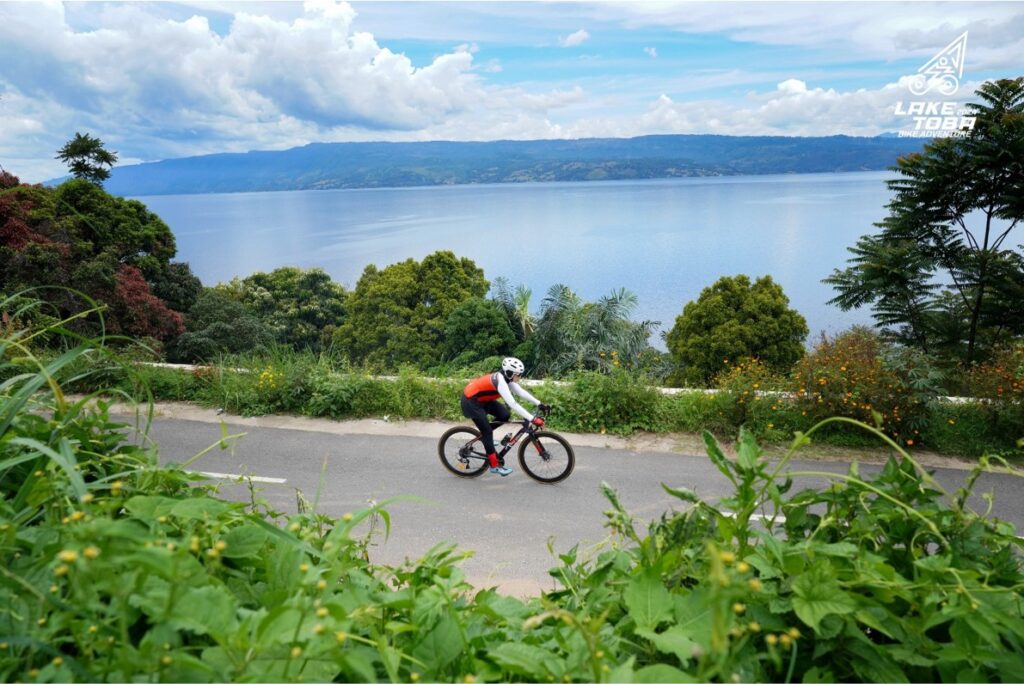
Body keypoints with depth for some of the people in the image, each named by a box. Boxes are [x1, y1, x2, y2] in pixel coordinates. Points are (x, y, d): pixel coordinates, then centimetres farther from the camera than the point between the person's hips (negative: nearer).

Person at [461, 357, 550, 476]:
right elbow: (513, 404, -38)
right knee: (488, 431, -8)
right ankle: (494, 466, 0)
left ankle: (484, 433, 19)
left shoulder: (506, 378, -5)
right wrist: (532, 419, -40)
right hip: (471, 400, -9)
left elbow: (521, 392, 0)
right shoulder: (500, 381, -31)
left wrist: (540, 404, -8)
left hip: (483, 399, 9)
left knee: (505, 416, -2)